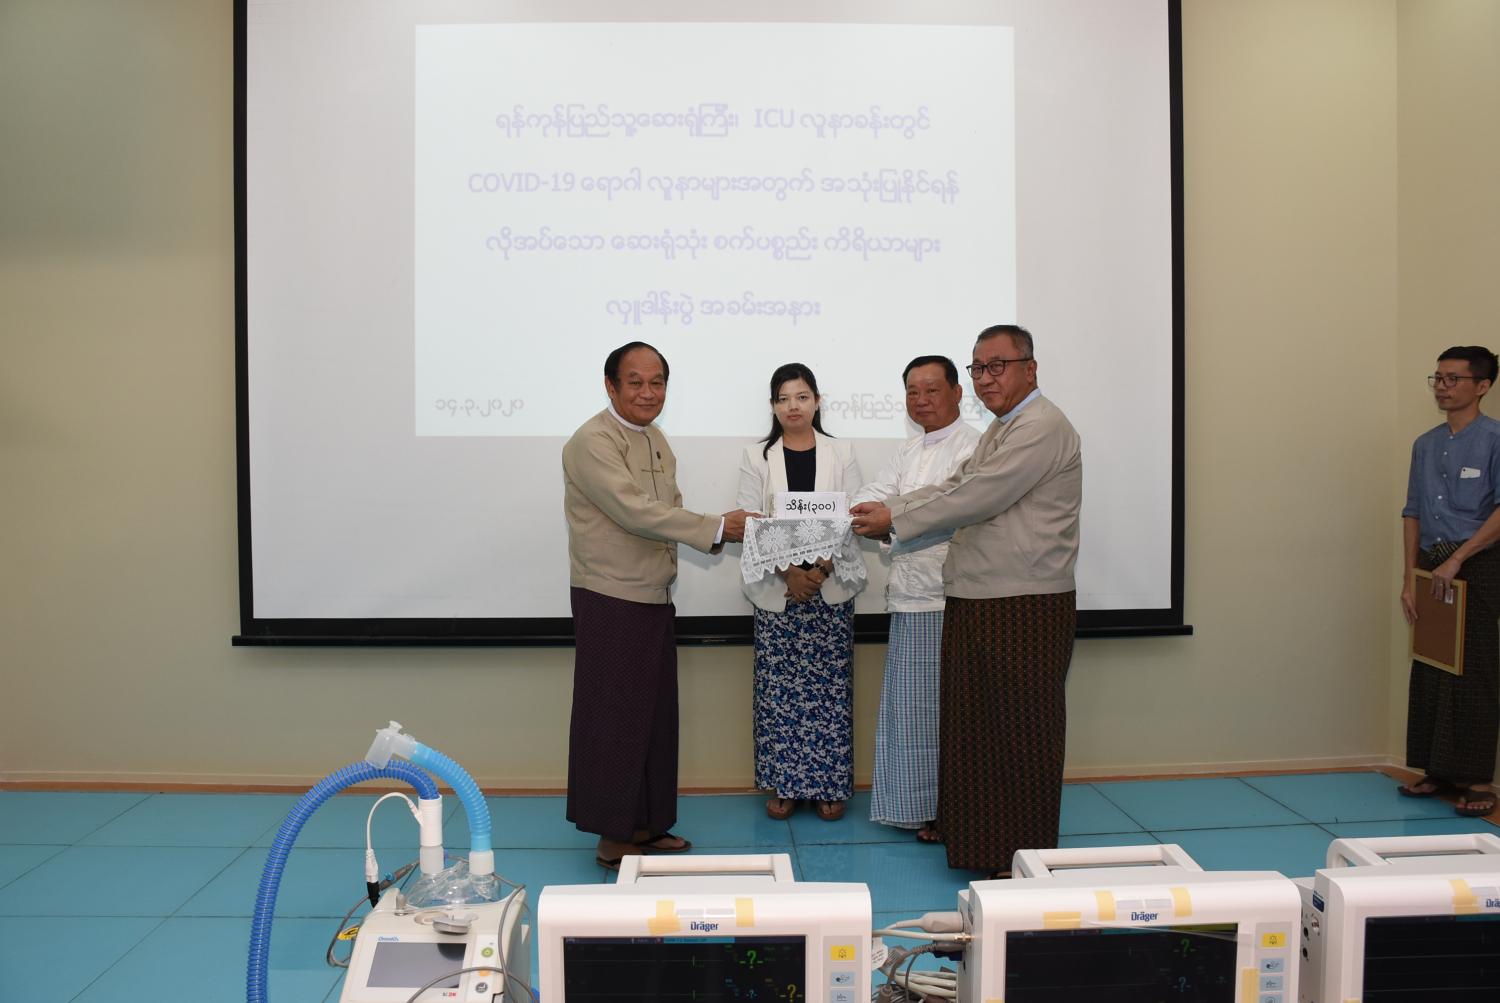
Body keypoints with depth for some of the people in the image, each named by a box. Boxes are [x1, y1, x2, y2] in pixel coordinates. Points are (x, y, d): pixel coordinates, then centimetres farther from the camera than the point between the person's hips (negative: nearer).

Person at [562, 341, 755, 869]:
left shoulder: (655, 439, 14)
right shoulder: (593, 442, -15)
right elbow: (636, 512, -23)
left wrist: (723, 533, -3)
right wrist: (717, 528, -22)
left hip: (655, 596, 9)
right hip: (611, 600, -9)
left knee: (656, 715, 13)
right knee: (616, 717, 0)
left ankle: (644, 823, 26)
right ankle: (613, 839, 13)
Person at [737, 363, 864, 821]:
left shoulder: (841, 454, 5)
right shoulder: (757, 457, 4)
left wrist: (821, 569, -15)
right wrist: (789, 573, -14)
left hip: (830, 590, 0)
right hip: (776, 590, 0)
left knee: (830, 690, 4)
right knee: (777, 689, 4)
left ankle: (830, 785, 16)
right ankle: (783, 784, 17)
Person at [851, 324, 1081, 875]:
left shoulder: (1042, 427, -13)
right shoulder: (999, 431, 21)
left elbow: (978, 497, -19)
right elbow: (954, 487, 15)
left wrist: (894, 519, -11)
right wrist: (885, 508, 2)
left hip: (1026, 607, -10)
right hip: (975, 601, 10)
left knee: (1022, 731, 1)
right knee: (973, 726, 14)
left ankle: (1024, 855, 15)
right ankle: (983, 844, 27)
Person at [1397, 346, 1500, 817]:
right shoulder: (1425, 444, 13)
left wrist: (1456, 560, -17)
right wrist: (1409, 578, 7)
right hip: (1431, 566, 6)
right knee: (1428, 672, 8)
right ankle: (1436, 770, 17)